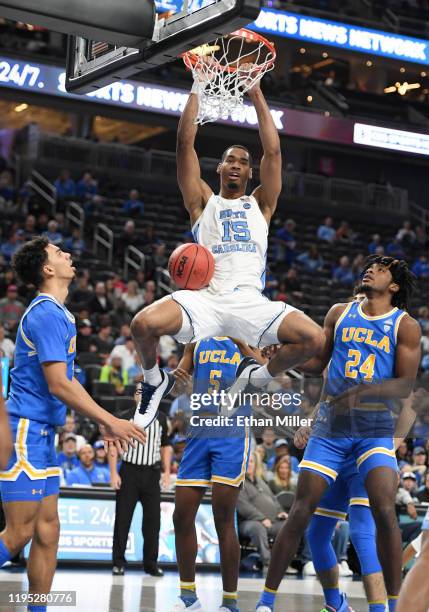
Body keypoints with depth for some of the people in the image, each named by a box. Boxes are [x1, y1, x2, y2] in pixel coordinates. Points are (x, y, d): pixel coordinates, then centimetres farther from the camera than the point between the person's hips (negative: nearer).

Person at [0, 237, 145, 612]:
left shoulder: (59, 314, 17)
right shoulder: (47, 314, -14)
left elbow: (67, 381, 24)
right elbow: (58, 385, -19)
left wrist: (103, 423, 21)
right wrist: (110, 422, -15)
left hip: (41, 434, 10)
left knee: (47, 532, 9)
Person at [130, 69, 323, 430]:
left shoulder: (260, 204, 20)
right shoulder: (203, 201, 19)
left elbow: (273, 151, 11)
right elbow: (185, 144, 10)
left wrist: (256, 93, 9)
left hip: (250, 302, 1)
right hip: (205, 297, -1)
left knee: (313, 338, -21)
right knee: (143, 325, -29)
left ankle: (257, 379, 10)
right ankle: (155, 382, 6)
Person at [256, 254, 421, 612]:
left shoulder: (405, 325, 1)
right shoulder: (340, 313, 11)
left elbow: (405, 385, -8)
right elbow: (317, 363, 17)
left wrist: (363, 391, -24)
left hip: (375, 428, -2)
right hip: (330, 426, 2)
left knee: (384, 510, -18)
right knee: (302, 510, -4)